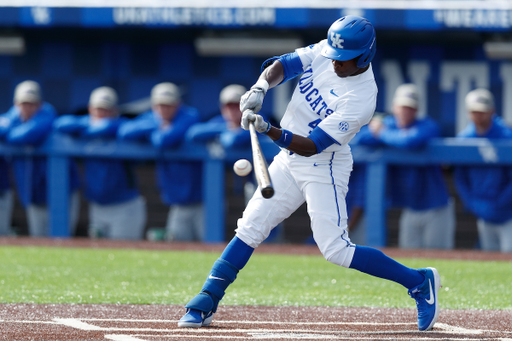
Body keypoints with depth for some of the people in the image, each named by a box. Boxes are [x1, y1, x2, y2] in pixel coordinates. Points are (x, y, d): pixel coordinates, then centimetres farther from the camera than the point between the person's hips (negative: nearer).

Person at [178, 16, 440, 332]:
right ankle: (205, 304, 9)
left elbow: (311, 146, -27)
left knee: (336, 249, -12)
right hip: (289, 161, 7)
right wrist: (261, 87, -26)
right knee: (249, 229, 3)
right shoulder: (324, 51, -6)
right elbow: (282, 65, -5)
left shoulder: (361, 99, -25)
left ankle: (419, 281, 0)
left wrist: (270, 131, -39)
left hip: (323, 168, -7)